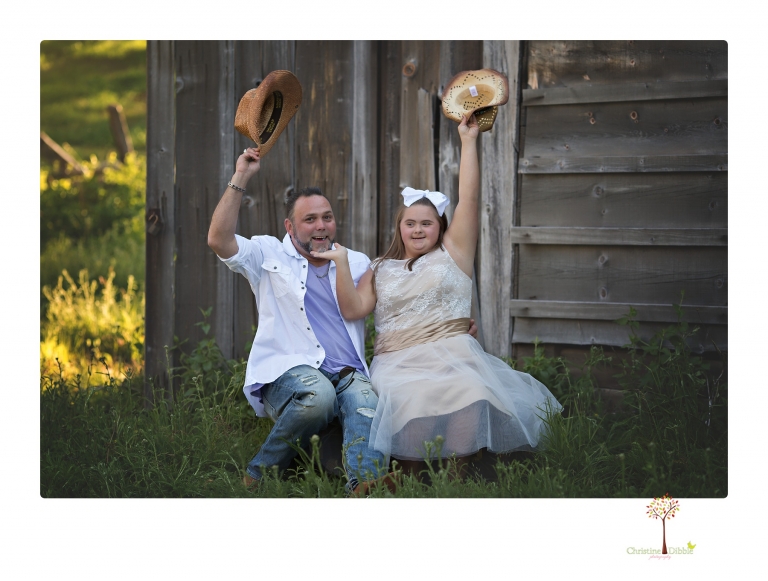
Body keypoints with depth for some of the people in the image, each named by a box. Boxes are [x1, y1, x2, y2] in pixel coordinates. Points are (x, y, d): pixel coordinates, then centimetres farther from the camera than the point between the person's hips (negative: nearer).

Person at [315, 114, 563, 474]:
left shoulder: (452, 253, 18)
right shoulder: (380, 270, 24)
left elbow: (469, 198, 10)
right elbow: (351, 309, 11)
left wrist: (468, 141, 7)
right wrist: (342, 263, 1)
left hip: (451, 351, -1)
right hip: (396, 362, 1)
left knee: (469, 394, -36)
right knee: (408, 401, -35)